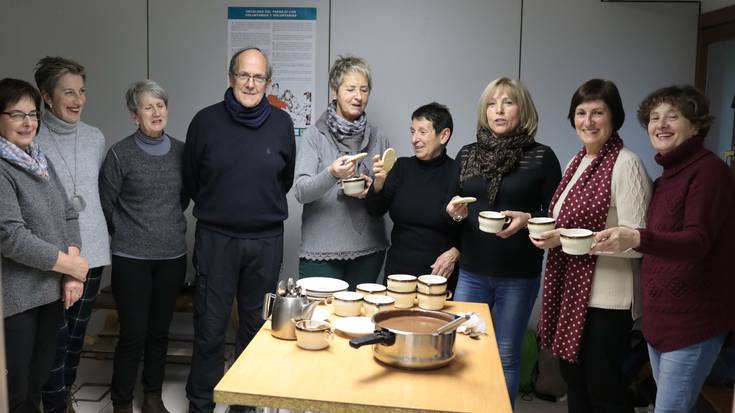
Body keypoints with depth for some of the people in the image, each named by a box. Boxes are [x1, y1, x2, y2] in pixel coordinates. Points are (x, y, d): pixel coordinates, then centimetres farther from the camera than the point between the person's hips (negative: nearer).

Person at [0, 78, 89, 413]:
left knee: (37, 383, 18)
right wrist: (71, 266, -12)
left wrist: (72, 274, -3)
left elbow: (68, 216, 10)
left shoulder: (40, 161, 11)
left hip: (52, 291, 7)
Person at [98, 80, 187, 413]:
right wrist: (128, 234, 8)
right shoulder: (120, 154, -7)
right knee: (133, 334, -1)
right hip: (131, 258, -3)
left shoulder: (180, 151, 3)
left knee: (159, 331, 12)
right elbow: (106, 204, 0)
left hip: (172, 255, 3)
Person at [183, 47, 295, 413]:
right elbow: (191, 179, 10)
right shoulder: (206, 120, -3)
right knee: (210, 327, 4)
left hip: (266, 240, 2)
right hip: (216, 237, -1)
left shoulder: (282, 123, 0)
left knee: (257, 325, 13)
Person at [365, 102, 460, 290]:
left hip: (440, 275, -3)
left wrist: (454, 253, -15)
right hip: (398, 271, 3)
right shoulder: (402, 167, 4)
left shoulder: (457, 174, -8)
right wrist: (379, 182, -21)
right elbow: (375, 211, -4)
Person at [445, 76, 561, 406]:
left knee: (506, 357, 9)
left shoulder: (542, 157, -5)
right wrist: (454, 211, -9)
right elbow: (451, 205, 12)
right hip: (472, 272, 3)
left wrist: (527, 219, -21)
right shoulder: (467, 154, 5)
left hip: (519, 277, -3)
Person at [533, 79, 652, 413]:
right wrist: (530, 222, 8)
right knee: (574, 381, 19)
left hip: (606, 300, -8)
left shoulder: (626, 164, -16)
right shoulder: (577, 162, 10)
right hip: (571, 293, 8)